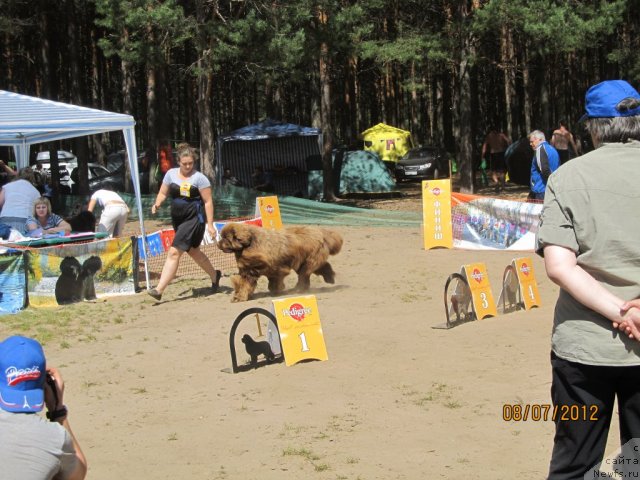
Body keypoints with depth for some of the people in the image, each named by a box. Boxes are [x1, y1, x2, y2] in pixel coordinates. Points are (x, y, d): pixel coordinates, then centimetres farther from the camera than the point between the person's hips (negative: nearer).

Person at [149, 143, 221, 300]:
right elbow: (163, 193, 13)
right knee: (194, 252, 21)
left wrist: (210, 225, -11)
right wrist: (157, 204, -9)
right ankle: (214, 275, 44)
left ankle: (159, 290, -17)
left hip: (194, 219, -7)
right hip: (177, 219, 7)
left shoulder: (199, 178, -8)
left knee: (174, 252, -15)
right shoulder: (171, 174, 5)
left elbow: (208, 201, -7)